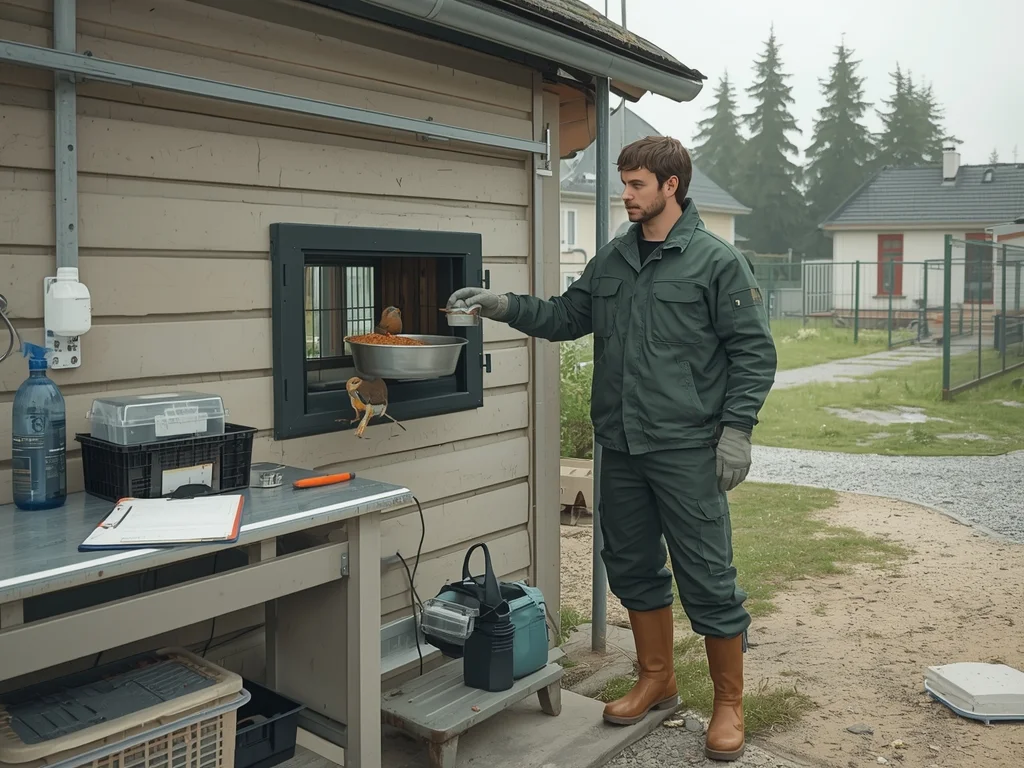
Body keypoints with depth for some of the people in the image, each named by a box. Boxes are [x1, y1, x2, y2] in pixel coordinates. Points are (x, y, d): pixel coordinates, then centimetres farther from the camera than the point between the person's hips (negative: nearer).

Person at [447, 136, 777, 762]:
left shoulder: (718, 261, -7)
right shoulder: (612, 261, 11)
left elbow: (754, 351, -7)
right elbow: (567, 316, 15)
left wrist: (737, 430, -13)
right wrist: (504, 306, 1)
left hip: (687, 451, -6)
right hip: (621, 449, 7)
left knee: (708, 579, 2)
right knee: (633, 568, 16)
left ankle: (730, 704, 20)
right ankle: (657, 681, 35)